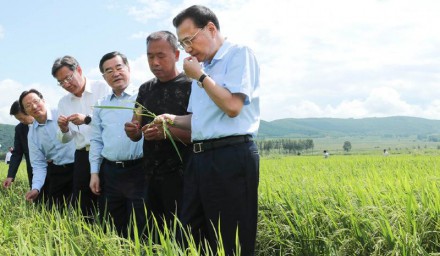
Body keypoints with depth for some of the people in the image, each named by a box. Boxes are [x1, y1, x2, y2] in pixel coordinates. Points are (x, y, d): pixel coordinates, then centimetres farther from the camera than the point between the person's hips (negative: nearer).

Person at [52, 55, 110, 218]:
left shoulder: (103, 88, -2)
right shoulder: (63, 102, 15)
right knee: (82, 204, 6)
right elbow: (65, 139, 17)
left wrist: (87, 119, -22)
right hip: (82, 157, 5)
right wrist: (64, 129, -4)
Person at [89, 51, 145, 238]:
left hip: (138, 171, -5)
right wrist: (94, 172, 10)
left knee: (139, 229, -1)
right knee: (112, 229, 12)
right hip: (110, 172, 5)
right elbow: (96, 141, 15)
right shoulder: (101, 105, 14)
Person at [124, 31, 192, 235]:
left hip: (180, 176, -6)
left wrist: (168, 132, -26)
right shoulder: (145, 89, 14)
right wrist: (132, 130, -8)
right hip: (151, 176, 6)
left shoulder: (190, 86, -6)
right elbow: (136, 135, 15)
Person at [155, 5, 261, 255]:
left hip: (231, 157, -9)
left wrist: (200, 76, -8)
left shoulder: (239, 54, -5)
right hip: (200, 158, 9)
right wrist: (174, 120, 9)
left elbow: (232, 106, -18)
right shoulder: (203, 67, 20)